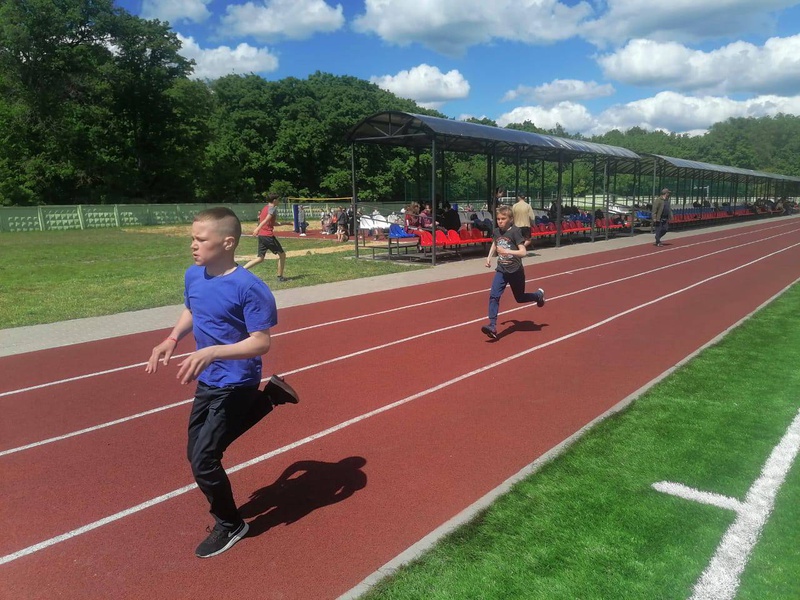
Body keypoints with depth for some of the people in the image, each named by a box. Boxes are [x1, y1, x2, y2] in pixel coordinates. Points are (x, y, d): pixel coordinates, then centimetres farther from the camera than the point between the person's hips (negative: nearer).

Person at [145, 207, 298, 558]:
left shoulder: (249, 288, -25)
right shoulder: (193, 276, -2)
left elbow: (261, 343, -24)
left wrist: (212, 352, -35)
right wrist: (173, 339, -1)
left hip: (235, 385, -8)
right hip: (207, 381, 8)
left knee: (203, 460, -7)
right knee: (198, 449, 23)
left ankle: (230, 526, 22)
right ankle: (267, 400, 37)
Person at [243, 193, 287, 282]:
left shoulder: (264, 208, 20)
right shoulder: (273, 208, -7)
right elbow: (267, 219, -24)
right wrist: (258, 228, -37)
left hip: (261, 235, 8)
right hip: (268, 235, -8)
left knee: (260, 258, 11)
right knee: (282, 254, 7)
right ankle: (280, 277, 9)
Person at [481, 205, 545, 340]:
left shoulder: (514, 232, -17)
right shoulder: (496, 231, -1)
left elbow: (523, 252, -23)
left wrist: (507, 251, -34)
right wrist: (489, 257, 12)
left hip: (515, 271, -4)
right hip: (501, 270, 4)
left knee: (520, 298, 15)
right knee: (493, 296, -15)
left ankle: (538, 295, 46)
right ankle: (492, 326, -16)